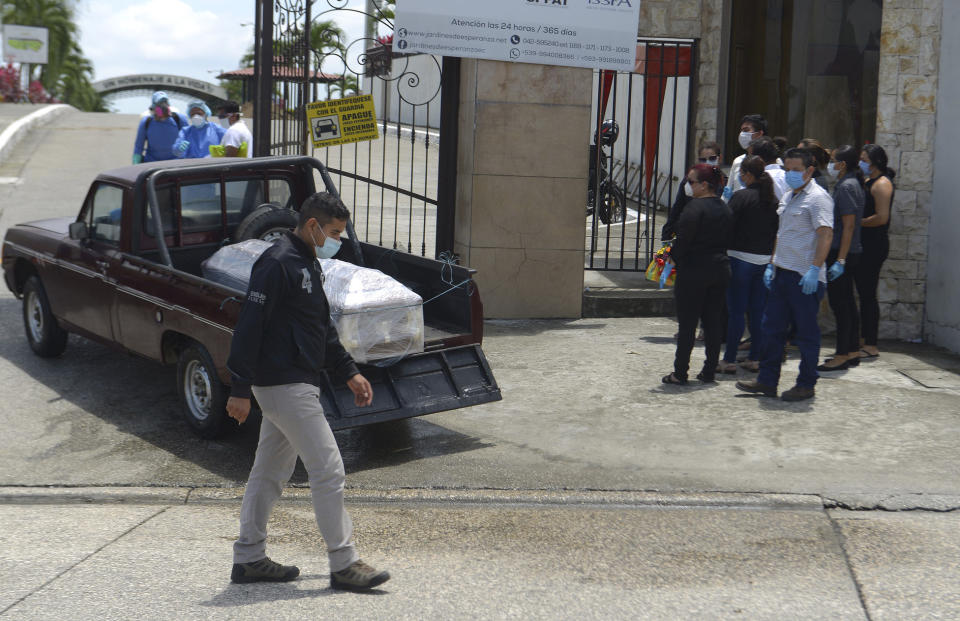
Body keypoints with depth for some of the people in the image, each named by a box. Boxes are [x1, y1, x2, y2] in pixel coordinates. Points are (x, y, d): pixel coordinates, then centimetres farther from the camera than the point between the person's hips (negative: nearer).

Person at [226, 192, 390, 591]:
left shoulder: (309, 265, 17)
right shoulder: (277, 263, -15)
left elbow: (322, 329, 26)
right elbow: (249, 326, -19)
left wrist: (349, 372, 22)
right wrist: (240, 389, -21)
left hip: (296, 384, 10)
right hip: (284, 386, -10)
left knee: (270, 473, 14)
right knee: (328, 471, -7)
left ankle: (249, 558, 22)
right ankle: (344, 564, -2)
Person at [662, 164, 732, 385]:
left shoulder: (695, 207, -15)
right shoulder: (724, 208, 10)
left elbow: (683, 240, -18)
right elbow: (726, 240, 14)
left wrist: (672, 259, -3)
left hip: (694, 270, -7)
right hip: (720, 269, 7)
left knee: (687, 323, -1)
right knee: (713, 322, 11)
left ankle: (680, 372, 3)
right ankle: (709, 371, 14)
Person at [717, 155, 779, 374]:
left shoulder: (741, 196, -10)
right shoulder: (773, 200, 8)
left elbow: (728, 226, -13)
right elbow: (777, 230, 12)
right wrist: (769, 253, 17)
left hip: (741, 258, -6)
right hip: (766, 260, 6)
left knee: (736, 311, -2)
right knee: (758, 311, 10)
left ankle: (729, 360, 0)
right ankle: (754, 358, 15)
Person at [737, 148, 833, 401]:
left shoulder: (818, 198, -11)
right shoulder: (788, 197, 18)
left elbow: (826, 234, -20)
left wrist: (815, 269, -27)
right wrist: (772, 264, 19)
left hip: (805, 278, -9)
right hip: (782, 273, 9)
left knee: (806, 333, 1)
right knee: (772, 327, 11)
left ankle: (806, 385, 11)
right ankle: (767, 381, 18)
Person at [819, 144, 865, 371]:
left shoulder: (846, 187, -15)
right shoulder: (851, 184, 15)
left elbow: (849, 225, -20)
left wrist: (840, 260, -23)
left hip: (843, 252, -10)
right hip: (850, 253, 10)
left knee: (839, 303, -6)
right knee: (847, 302, 14)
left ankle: (842, 356, -2)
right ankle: (853, 352, 20)